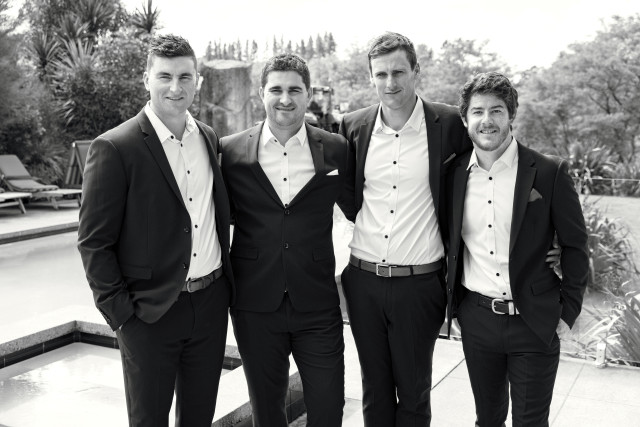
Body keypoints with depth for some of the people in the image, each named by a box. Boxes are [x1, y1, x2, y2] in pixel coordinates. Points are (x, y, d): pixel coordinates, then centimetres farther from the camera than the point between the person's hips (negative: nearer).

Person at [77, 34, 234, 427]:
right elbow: (94, 242, -10)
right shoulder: (114, 148, -12)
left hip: (211, 303, 5)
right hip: (149, 313, -5)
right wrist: (120, 311, -12)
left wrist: (227, 281, 9)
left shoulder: (210, 139, 6)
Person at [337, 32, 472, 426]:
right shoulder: (353, 126, 2)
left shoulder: (448, 124, -6)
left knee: (413, 393, 12)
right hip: (363, 279, 3)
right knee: (374, 390, 17)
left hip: (420, 283, -2)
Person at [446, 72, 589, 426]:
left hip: (534, 322, -3)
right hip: (476, 319, 3)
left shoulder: (550, 173, -8)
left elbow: (575, 245, -2)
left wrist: (568, 310, -5)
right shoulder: (455, 175, 2)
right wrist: (452, 300, 8)